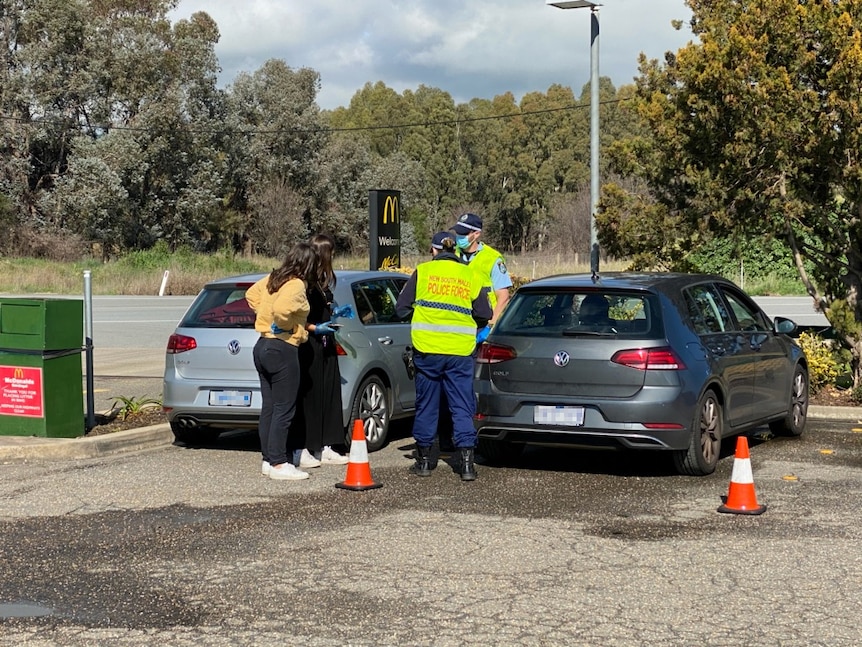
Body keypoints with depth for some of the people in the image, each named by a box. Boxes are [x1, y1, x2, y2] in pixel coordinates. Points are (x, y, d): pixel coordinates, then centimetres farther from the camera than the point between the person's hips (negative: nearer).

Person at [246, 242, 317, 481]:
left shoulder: (272, 278, 10)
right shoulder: (297, 285, -16)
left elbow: (251, 294, 23)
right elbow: (282, 309, -31)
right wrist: (281, 325, -13)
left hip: (262, 346, 9)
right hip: (283, 349, -9)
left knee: (268, 407, 13)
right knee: (283, 410, -4)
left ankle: (268, 460, 18)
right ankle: (278, 464, -3)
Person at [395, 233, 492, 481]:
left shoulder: (422, 272, 4)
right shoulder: (471, 276, 7)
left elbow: (401, 309, 4)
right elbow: (484, 316, 6)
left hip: (426, 349, 0)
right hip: (460, 351, 0)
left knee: (426, 405, 11)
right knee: (462, 407, 5)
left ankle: (424, 459, 17)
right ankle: (467, 462, -1)